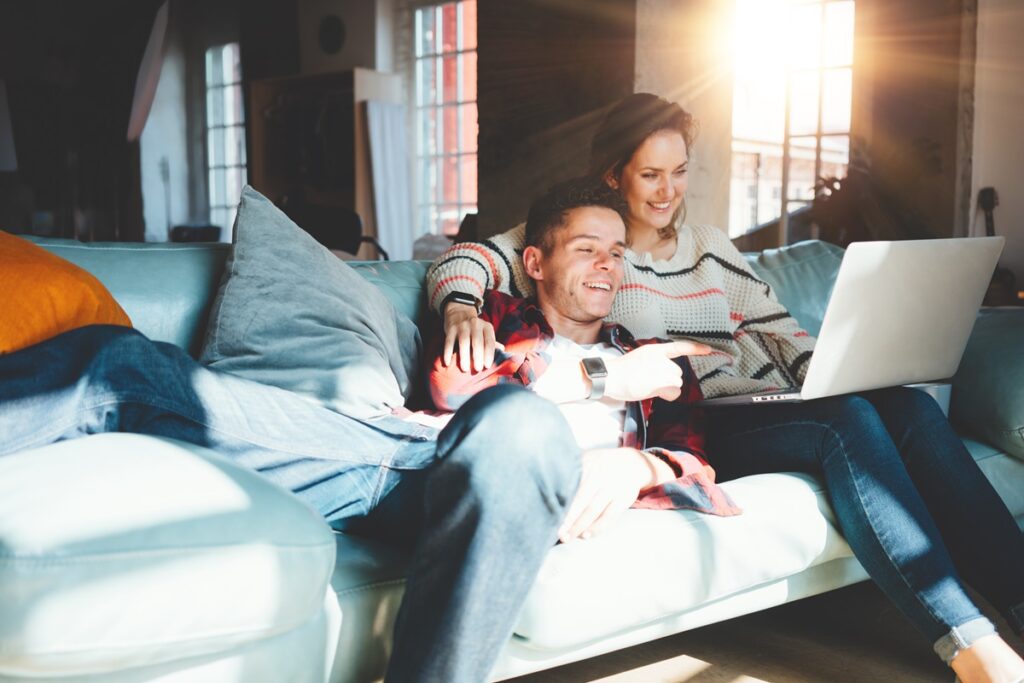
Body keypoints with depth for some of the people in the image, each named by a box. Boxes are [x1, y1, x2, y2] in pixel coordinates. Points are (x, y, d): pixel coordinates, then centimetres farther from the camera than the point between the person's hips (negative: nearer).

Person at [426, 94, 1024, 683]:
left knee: (909, 406, -22)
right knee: (847, 421, -30)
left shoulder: (711, 246, 24)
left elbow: (779, 331, 19)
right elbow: (463, 263, -3)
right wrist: (461, 309, -27)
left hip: (766, 407, 6)